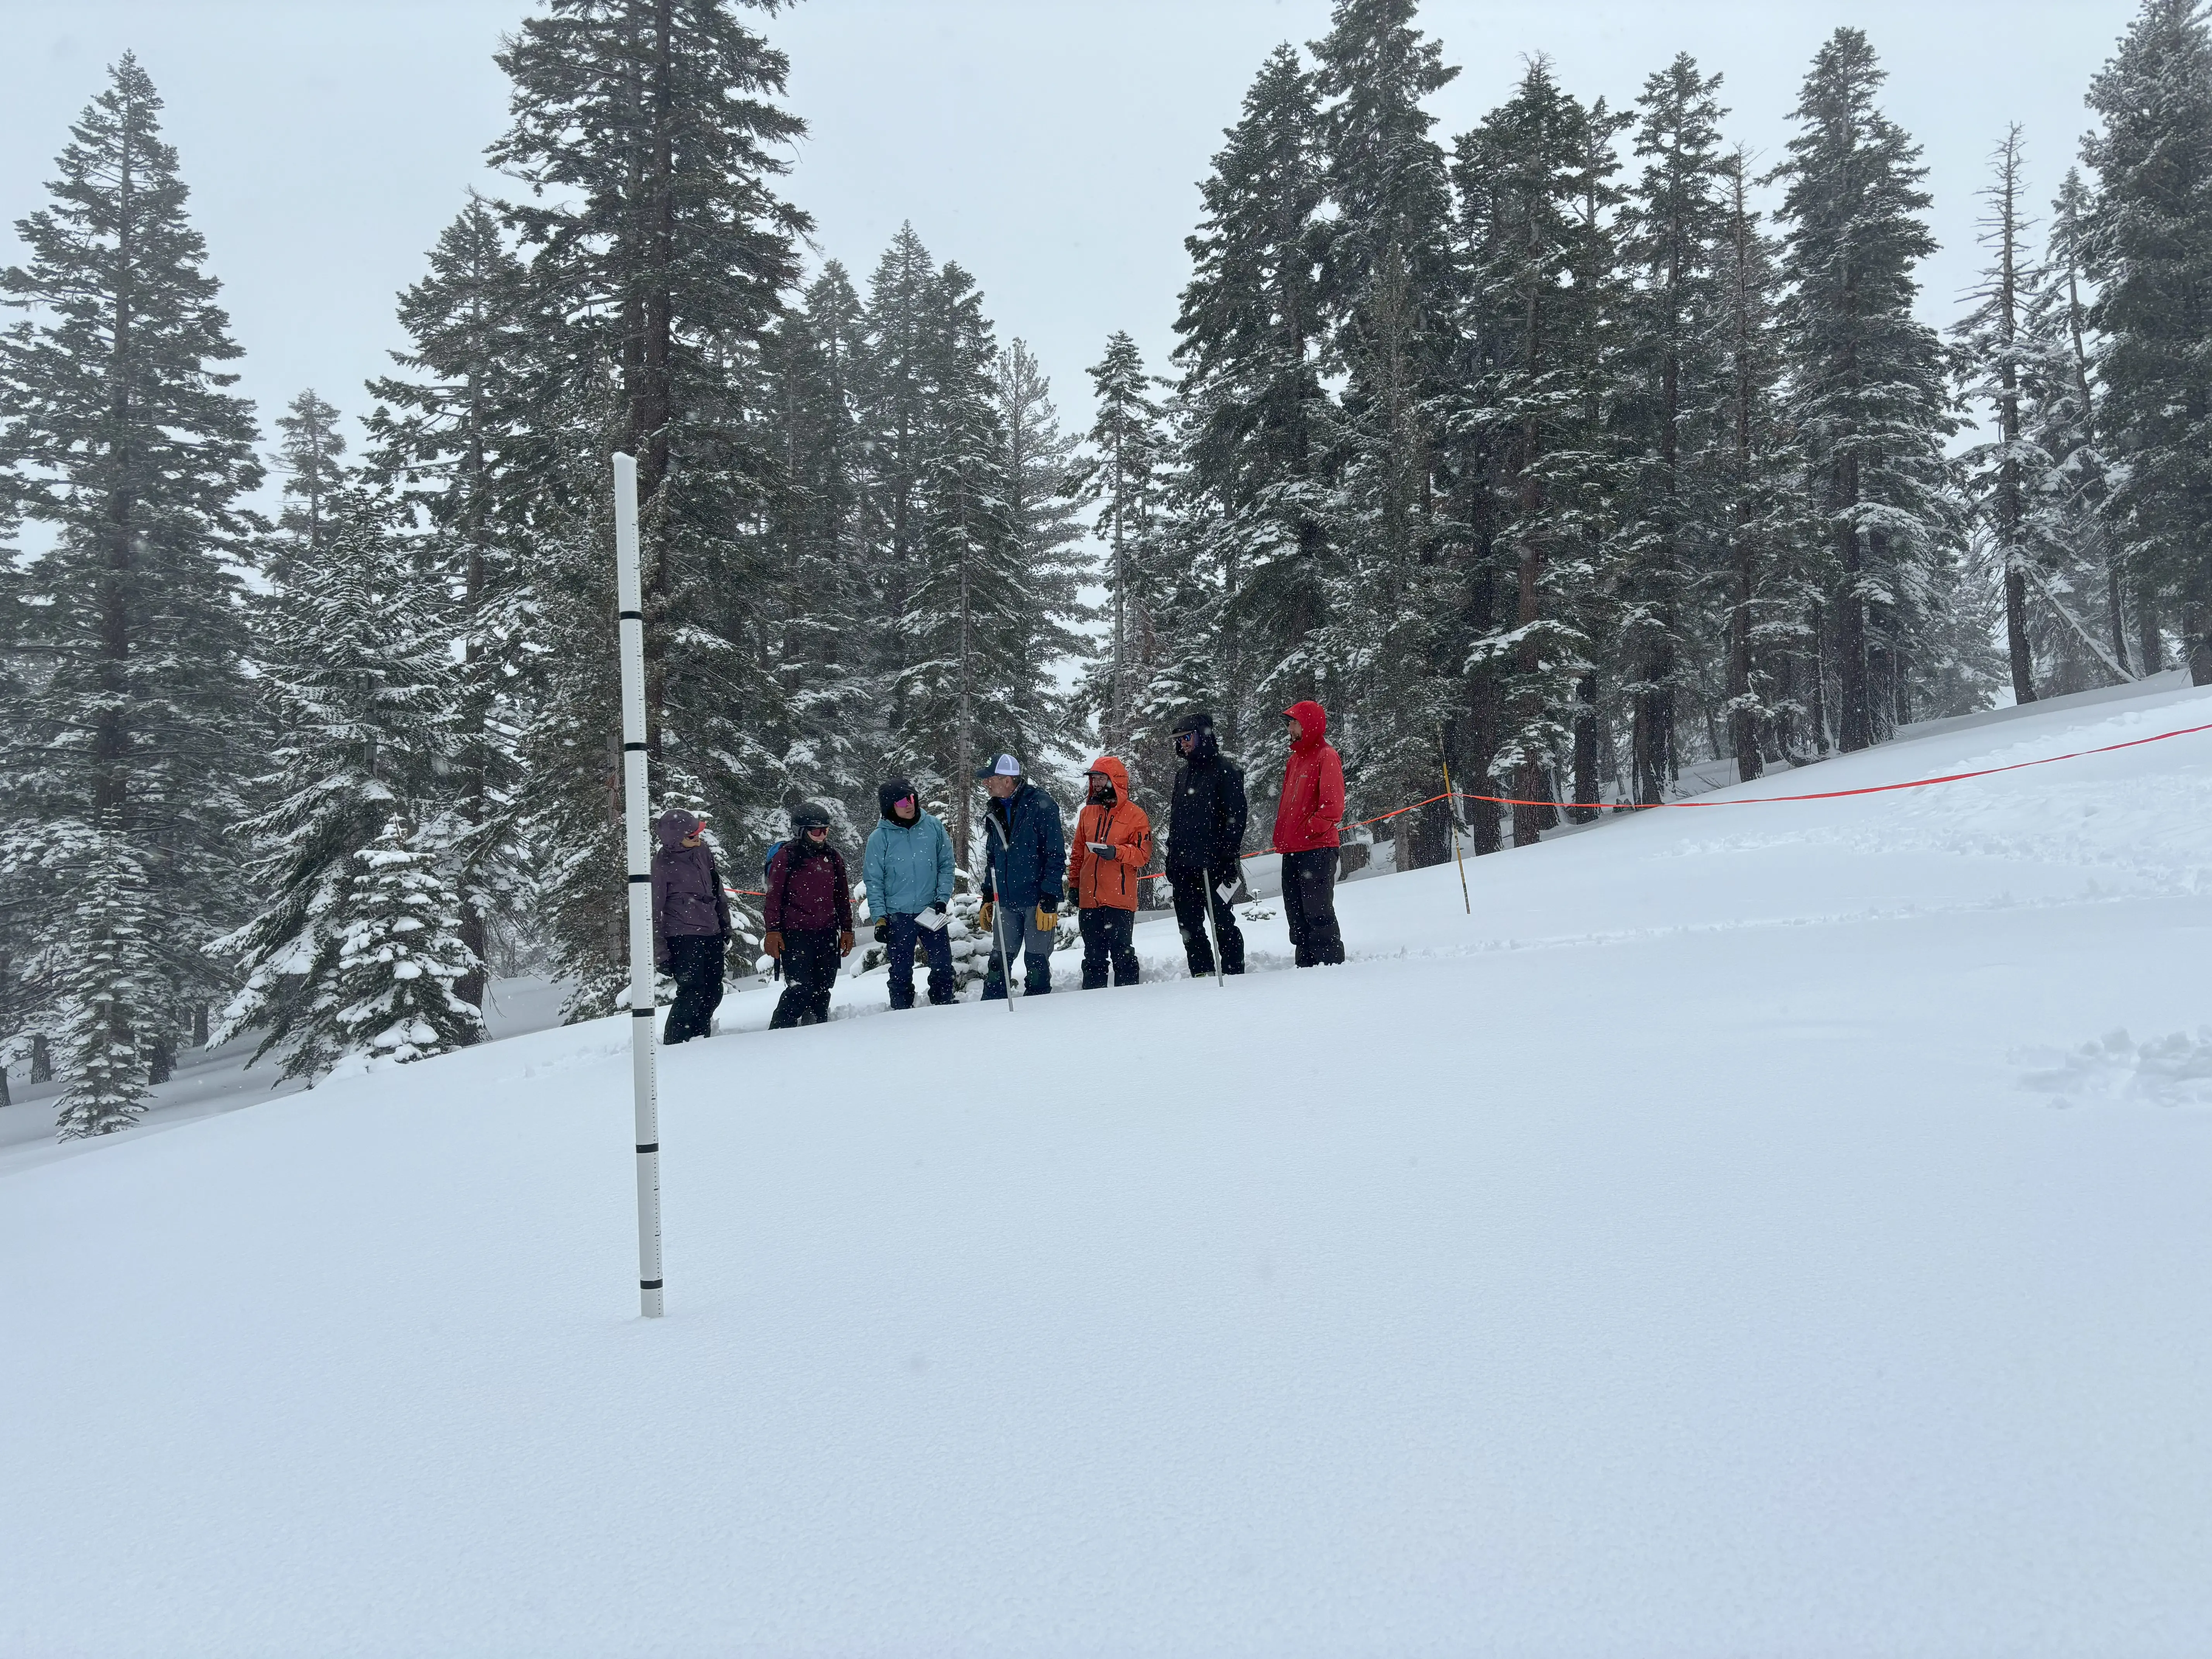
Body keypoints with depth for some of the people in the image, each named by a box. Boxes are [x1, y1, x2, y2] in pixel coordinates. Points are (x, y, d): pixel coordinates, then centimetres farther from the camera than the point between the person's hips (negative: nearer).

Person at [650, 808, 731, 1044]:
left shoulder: (702, 850, 4)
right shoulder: (662, 865, -14)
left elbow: (718, 891, 18)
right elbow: (653, 912, -10)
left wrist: (725, 926, 21)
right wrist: (660, 953, -11)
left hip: (712, 934, 7)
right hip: (683, 937, -7)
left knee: (713, 992, 9)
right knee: (692, 992, -13)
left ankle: (699, 1039, 23)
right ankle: (674, 1043, -3)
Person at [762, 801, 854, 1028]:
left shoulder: (833, 857, 14)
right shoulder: (786, 856, -2)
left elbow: (843, 896, 20)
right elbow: (774, 896, -2)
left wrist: (847, 929, 17)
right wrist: (773, 931, -8)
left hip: (827, 934, 5)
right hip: (795, 935, -5)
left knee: (822, 990, 7)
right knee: (801, 989, -13)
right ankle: (778, 1034, -4)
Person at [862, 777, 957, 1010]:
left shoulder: (933, 826, 0)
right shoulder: (880, 838, -6)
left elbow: (946, 864, 6)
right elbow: (873, 882, -3)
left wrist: (942, 899, -4)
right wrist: (880, 917, -9)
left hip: (932, 912, 2)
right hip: (898, 916, -2)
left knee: (943, 965, 7)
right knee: (901, 971, 6)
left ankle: (944, 1007, 24)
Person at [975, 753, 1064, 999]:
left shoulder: (1042, 806, -9)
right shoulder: (995, 812, 12)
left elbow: (1056, 856, -12)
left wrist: (1049, 900, -16)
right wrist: (988, 898, 16)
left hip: (1038, 901, -6)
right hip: (1005, 901, 6)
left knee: (1037, 961, 2)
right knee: (999, 960, 6)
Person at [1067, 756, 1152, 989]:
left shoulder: (1135, 814, -2)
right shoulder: (1087, 812, 13)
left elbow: (1143, 854, -7)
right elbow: (1077, 853, 19)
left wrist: (1117, 852, -21)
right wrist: (1074, 883, 14)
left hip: (1120, 899, -5)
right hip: (1089, 899, 5)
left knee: (1122, 954, 0)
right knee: (1093, 955, 12)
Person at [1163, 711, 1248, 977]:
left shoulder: (1225, 770, -4)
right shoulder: (1183, 774, 19)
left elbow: (1236, 816, -10)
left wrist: (1228, 858, -16)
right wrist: (1171, 859, 17)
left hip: (1212, 864, -7)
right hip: (1183, 865, 7)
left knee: (1222, 921, -2)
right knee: (1189, 925, 7)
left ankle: (1233, 973, 4)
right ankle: (1202, 974, 12)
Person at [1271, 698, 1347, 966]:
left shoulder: (1326, 756, -7)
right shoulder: (1294, 759, 20)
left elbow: (1333, 804, -16)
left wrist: (1311, 829, -17)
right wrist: (1282, 836, 16)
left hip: (1318, 848, -9)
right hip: (1292, 850, 9)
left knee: (1318, 912, -8)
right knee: (1296, 912, 12)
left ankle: (1331, 964, -3)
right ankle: (1305, 964, 20)